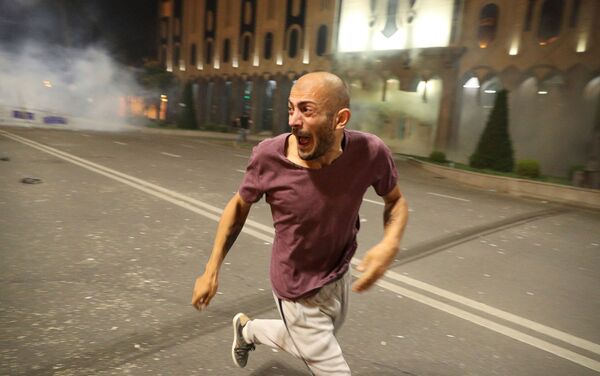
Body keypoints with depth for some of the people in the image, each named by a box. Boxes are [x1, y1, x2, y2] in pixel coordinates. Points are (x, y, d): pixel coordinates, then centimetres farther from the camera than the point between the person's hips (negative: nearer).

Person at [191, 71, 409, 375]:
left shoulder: (370, 152, -22)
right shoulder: (269, 156, -26)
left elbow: (396, 201, -4)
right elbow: (239, 206, -7)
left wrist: (390, 243, -25)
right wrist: (211, 270, -7)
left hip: (341, 277, 4)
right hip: (300, 293, -4)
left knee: (311, 346, 32)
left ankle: (248, 330, 58)